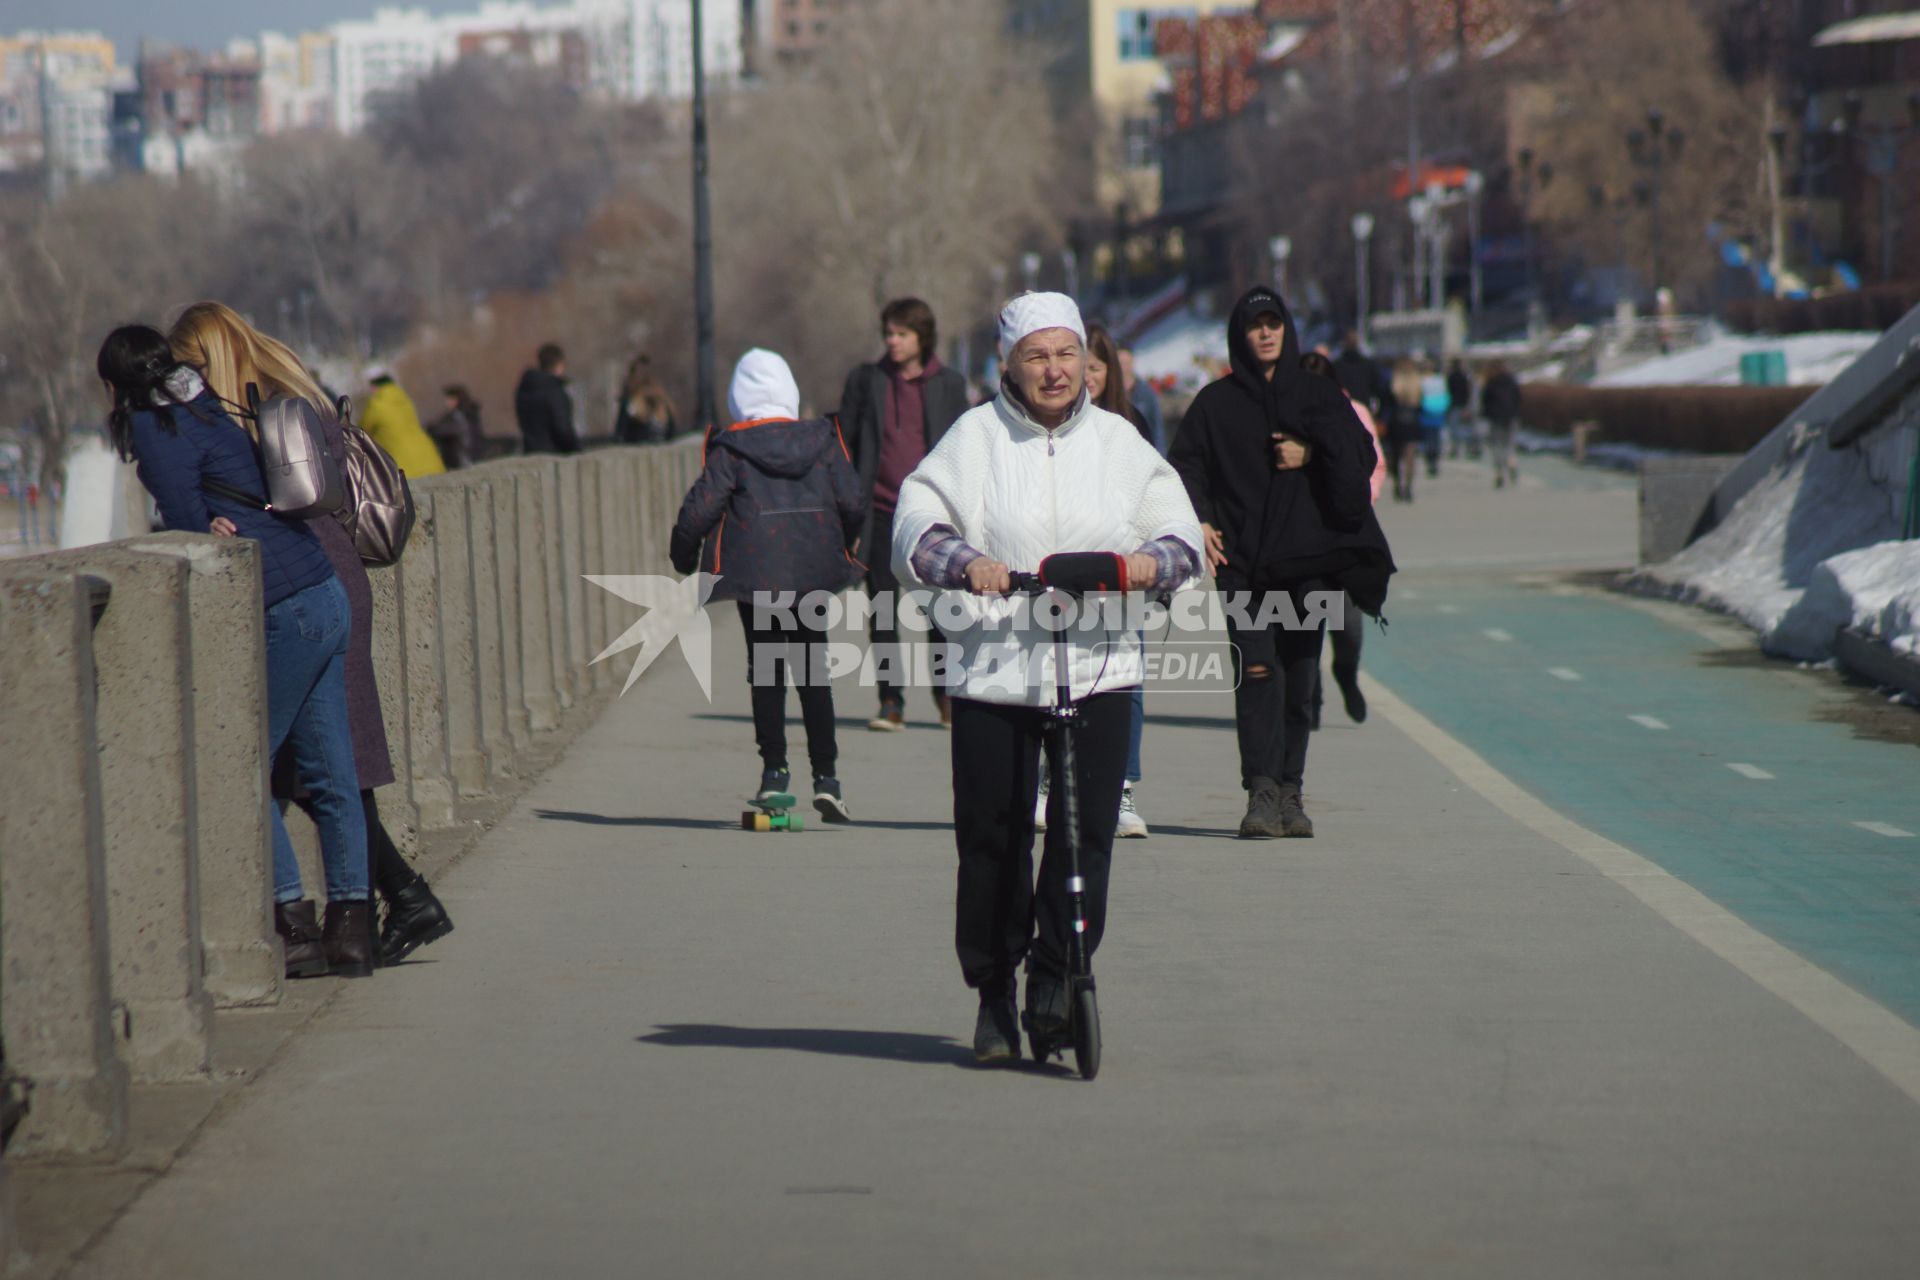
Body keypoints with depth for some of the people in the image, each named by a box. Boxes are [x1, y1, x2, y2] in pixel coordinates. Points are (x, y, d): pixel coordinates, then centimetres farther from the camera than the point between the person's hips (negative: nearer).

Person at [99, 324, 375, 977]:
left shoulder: (156, 428, -7)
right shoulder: (210, 409, 19)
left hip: (284, 614, -9)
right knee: (331, 774, 9)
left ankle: (295, 920, -3)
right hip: (326, 598, 9)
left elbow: (191, 529, -11)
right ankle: (351, 924, 10)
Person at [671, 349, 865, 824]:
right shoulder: (823, 441, 3)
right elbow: (853, 504, 1)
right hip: (813, 572, 2)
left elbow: (699, 509, -9)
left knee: (766, 671, 7)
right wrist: (842, 544, 20)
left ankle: (774, 770, 1)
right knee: (813, 669, 8)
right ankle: (825, 775, 2)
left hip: (755, 573, -2)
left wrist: (682, 555, 8)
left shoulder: (730, 450, -4)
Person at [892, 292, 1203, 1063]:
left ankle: (1056, 977, 5)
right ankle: (993, 992, 15)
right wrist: (964, 562, -25)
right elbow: (917, 521, -5)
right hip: (991, 670, -1)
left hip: (1098, 668, 1)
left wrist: (1152, 560, -15)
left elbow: (1179, 530, 8)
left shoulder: (1118, 442, 11)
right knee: (992, 837, 1)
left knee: (1086, 832, -8)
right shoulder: (975, 438, 4)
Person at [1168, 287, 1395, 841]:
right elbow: (1186, 467, 5)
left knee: (1299, 680, 3)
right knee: (1256, 670, -16)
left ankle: (1289, 792, 10)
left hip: (1309, 558, 2)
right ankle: (1261, 793, -23)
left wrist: (1312, 455, -9)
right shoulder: (1216, 403, 10)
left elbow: (1361, 458, 8)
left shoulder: (1319, 394, 13)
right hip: (1243, 561, -2)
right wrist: (1199, 521, -11)